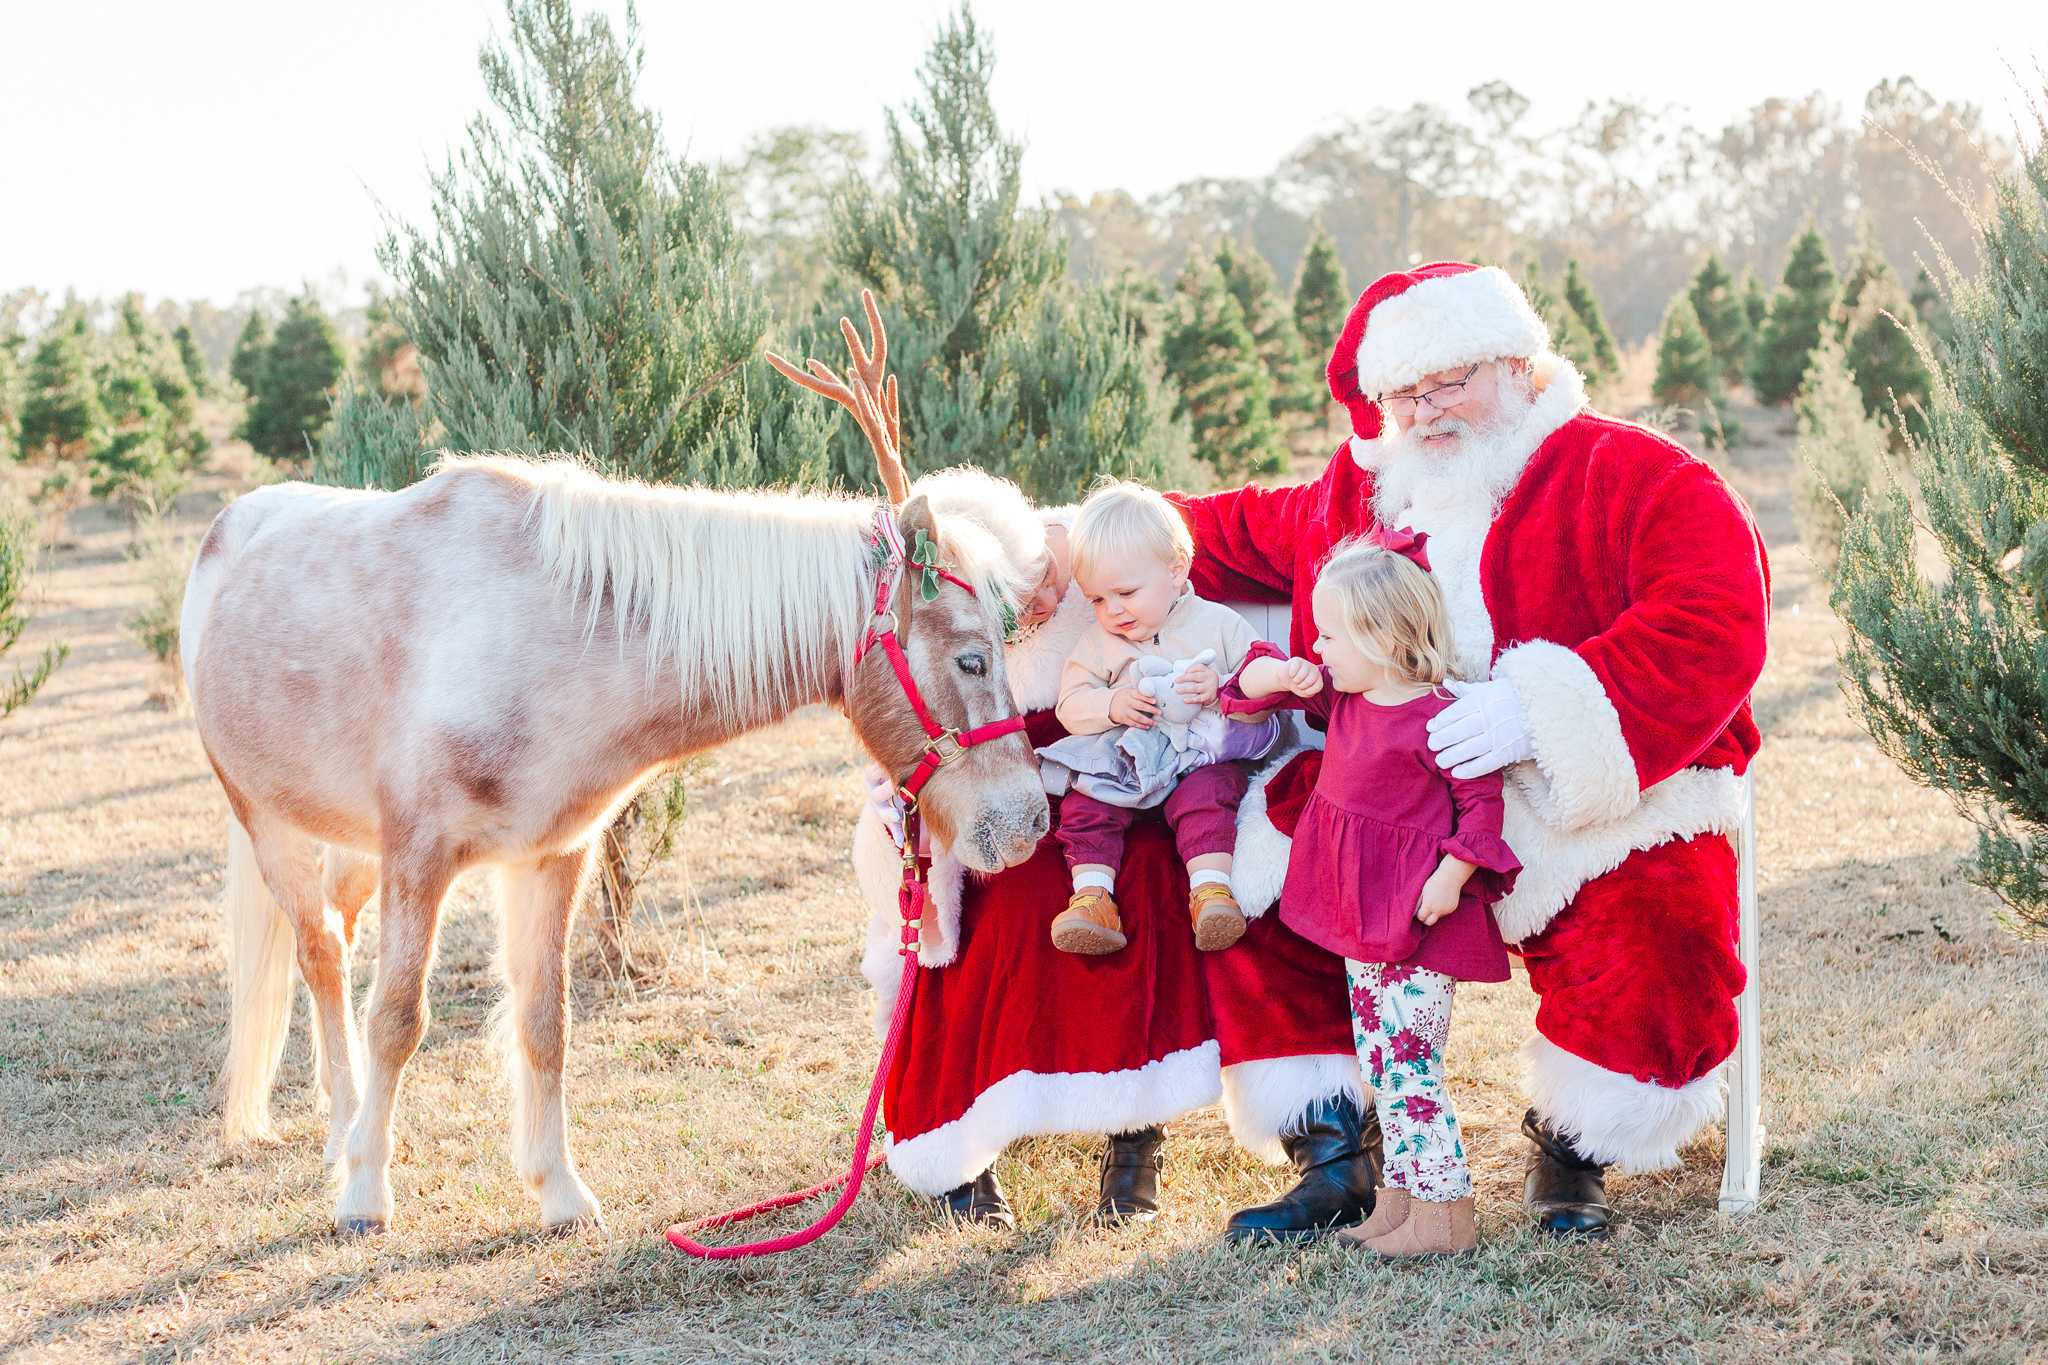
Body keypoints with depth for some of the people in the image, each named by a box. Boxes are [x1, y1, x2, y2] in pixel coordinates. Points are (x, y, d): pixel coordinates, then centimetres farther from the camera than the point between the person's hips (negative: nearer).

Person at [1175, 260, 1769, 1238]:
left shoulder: (1636, 479, -6)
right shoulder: (1362, 492, 15)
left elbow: (1714, 627, -20)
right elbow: (1246, 535, 33)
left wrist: (1544, 710, -29)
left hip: (1599, 806, -4)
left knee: (1651, 932, -32)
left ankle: (1572, 1148, -1)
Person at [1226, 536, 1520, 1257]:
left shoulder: (1435, 719, -18)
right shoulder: (1341, 698, 6)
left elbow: (1483, 801, -16)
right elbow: (1251, 683, 13)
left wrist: (1449, 879, -21)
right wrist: (1280, 677, -9)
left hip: (1417, 917, -9)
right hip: (1360, 921, 9)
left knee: (1408, 1064, -7)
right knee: (1380, 1059, 14)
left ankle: (1445, 1212, 0)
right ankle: (1400, 1196, 22)